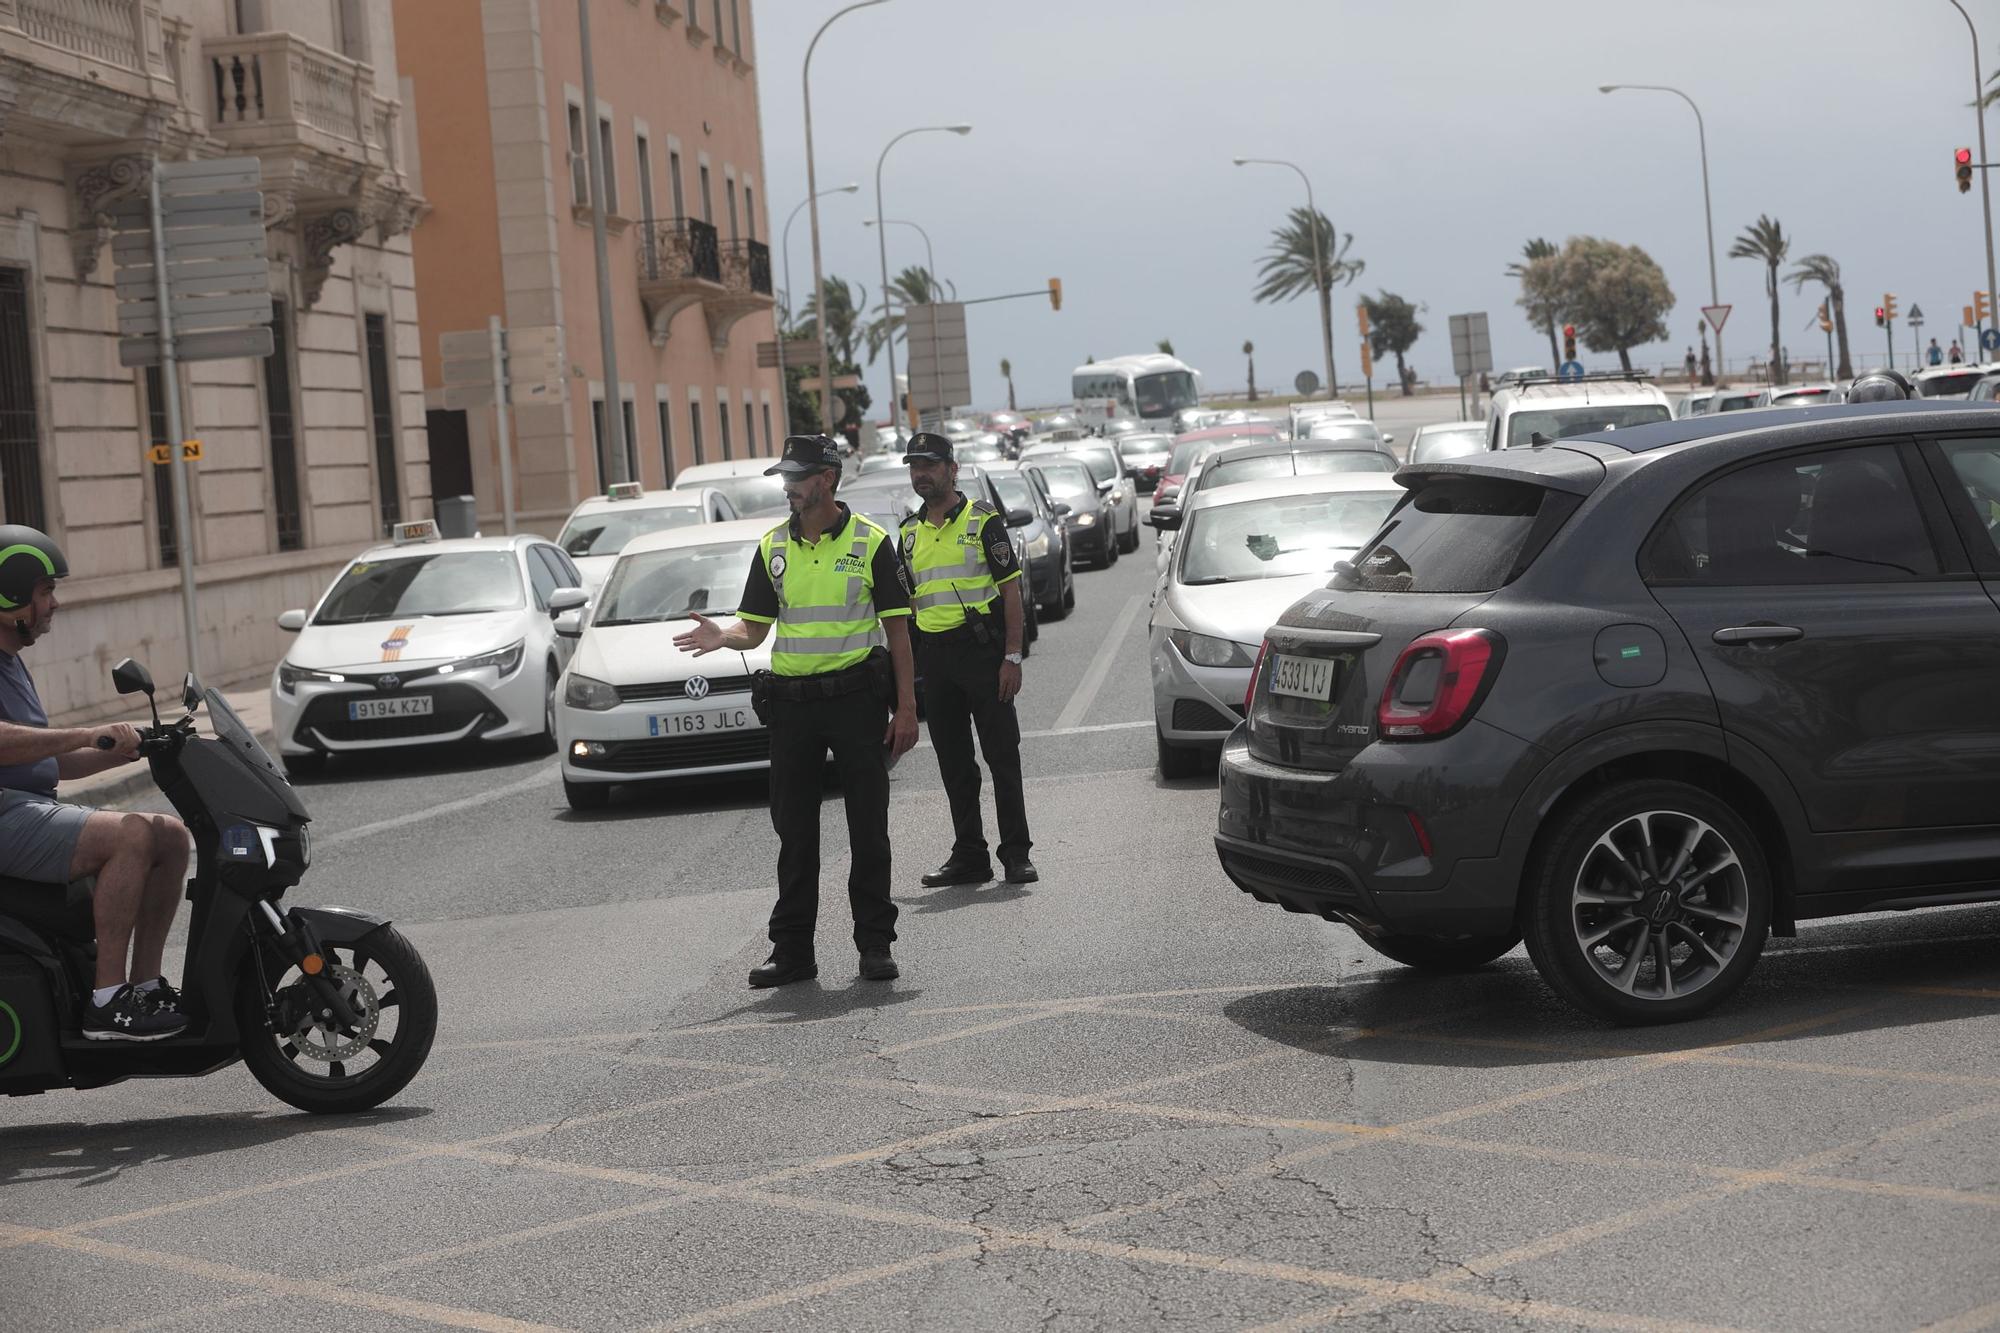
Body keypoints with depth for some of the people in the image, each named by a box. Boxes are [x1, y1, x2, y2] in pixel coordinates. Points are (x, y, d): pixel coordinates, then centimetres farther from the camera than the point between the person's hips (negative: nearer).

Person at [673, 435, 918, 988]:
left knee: (867, 828, 1)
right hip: (791, 701, 3)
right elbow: (754, 628, 10)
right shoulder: (773, 548, 8)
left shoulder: (870, 542, -1)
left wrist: (906, 708, -5)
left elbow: (897, 629, 0)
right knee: (794, 830, 6)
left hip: (856, 696, -3)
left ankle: (876, 943, 10)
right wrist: (721, 637, -14)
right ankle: (792, 950, 11)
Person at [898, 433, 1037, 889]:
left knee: (1002, 756, -4)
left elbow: (1011, 591, -5)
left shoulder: (983, 521, -2)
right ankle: (969, 856, 14)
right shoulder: (910, 532, 13)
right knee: (954, 763, 8)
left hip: (982, 648, -5)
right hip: (933, 655, 5)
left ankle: (1017, 854, 0)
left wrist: (1012, 657, -12)